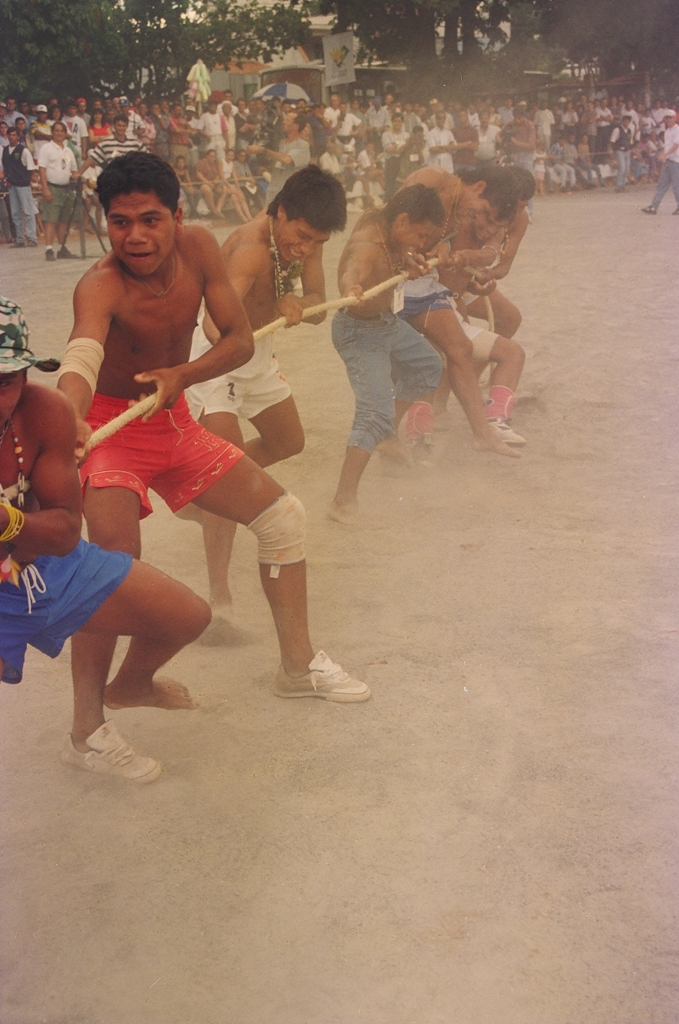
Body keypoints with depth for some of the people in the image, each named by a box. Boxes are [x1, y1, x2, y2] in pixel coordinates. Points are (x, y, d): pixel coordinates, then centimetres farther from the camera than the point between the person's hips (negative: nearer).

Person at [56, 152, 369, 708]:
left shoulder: (198, 246, -12)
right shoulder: (100, 285, -28)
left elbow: (241, 340, -9)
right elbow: (82, 356, -47)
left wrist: (181, 376, -27)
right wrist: (70, 420, -70)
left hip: (175, 421, 7)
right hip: (112, 430, -6)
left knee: (283, 515, 8)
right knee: (115, 554, -30)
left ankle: (298, 666, 23)